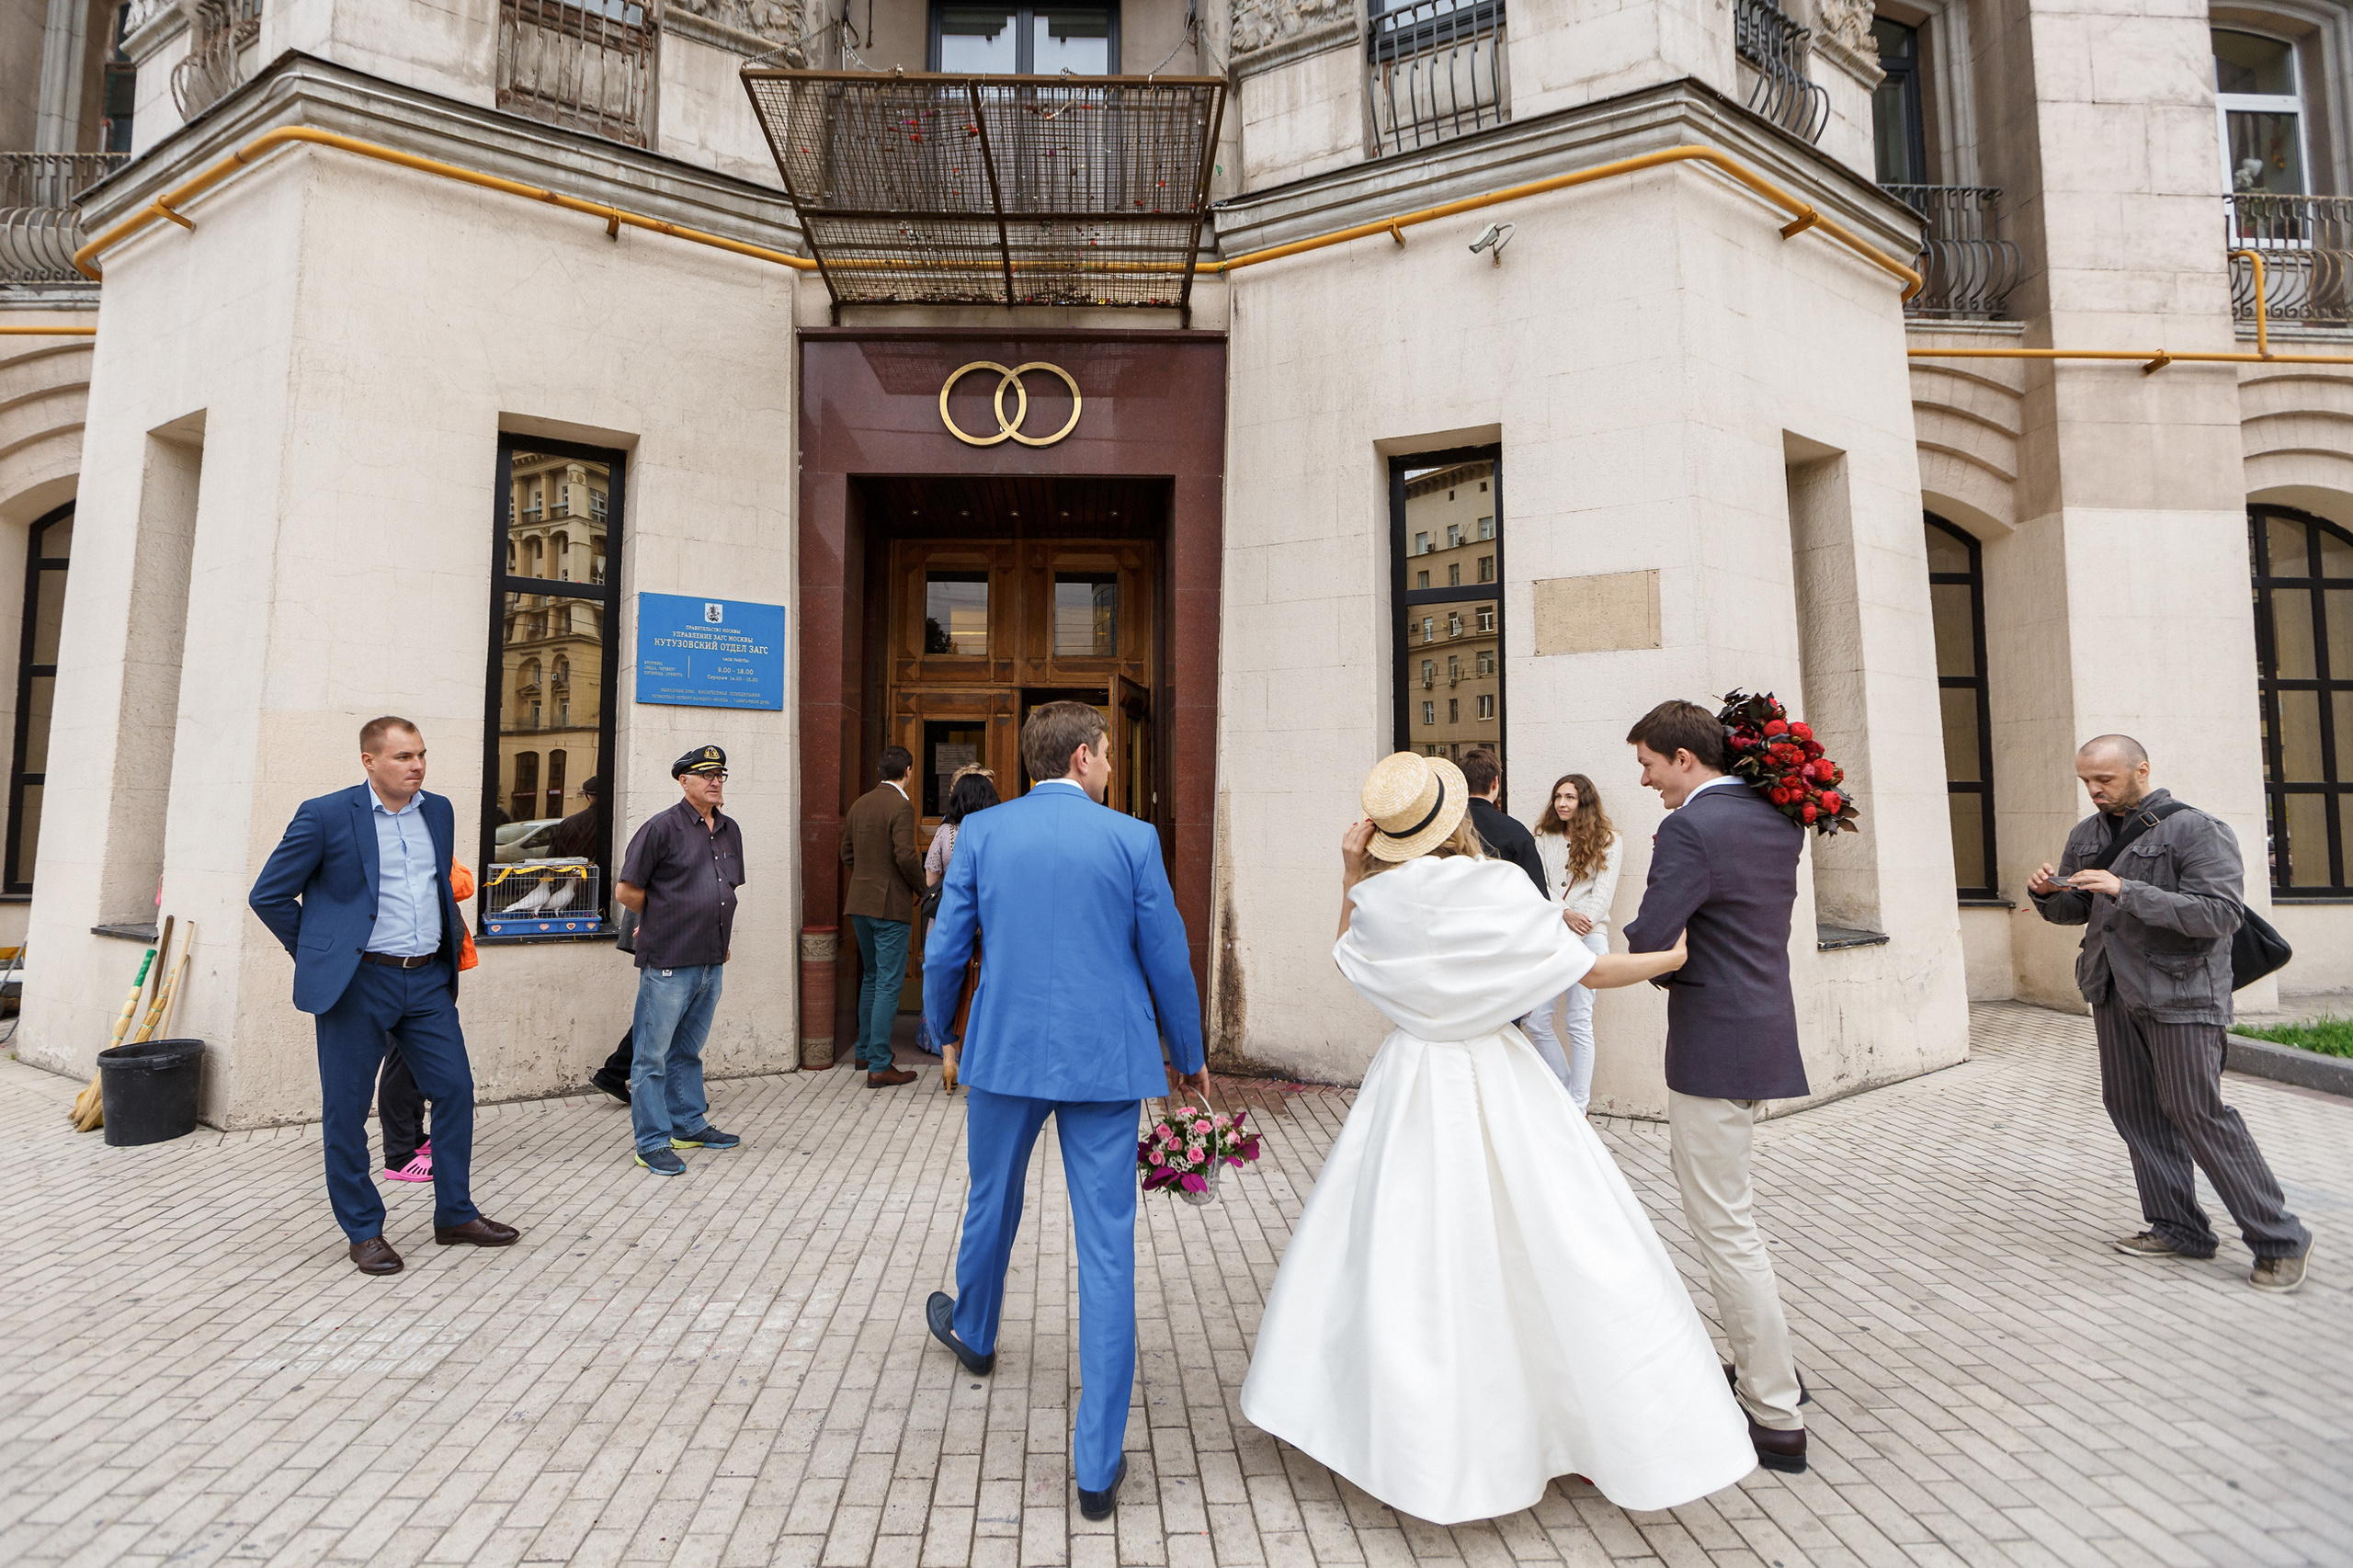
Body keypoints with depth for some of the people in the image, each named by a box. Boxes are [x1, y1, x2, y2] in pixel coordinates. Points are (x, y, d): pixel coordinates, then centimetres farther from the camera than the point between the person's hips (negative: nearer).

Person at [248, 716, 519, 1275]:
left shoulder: (439, 811, 9)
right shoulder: (325, 816, -7)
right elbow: (267, 894, -1)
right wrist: (320, 953, 1)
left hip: (428, 980, 5)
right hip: (358, 983, -4)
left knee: (456, 1088, 5)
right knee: (346, 1108, 5)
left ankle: (456, 1215, 19)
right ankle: (364, 1232, 20)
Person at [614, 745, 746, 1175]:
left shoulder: (730, 830, 12)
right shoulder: (662, 827, -9)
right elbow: (626, 890, -7)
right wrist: (662, 920, 5)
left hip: (711, 962, 7)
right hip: (668, 962, -7)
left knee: (688, 1050, 20)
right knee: (652, 1055, 3)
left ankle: (690, 1123, 31)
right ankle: (652, 1142, 10)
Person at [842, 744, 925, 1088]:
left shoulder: (860, 804, 10)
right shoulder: (901, 805, -15)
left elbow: (847, 853, 15)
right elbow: (906, 855, -22)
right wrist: (921, 884, -6)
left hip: (859, 904, 8)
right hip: (891, 905, -8)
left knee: (871, 978, 21)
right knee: (888, 985, -3)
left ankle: (866, 1049, 32)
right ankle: (879, 1066, -1)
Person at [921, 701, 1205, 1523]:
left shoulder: (980, 832, -2)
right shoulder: (1132, 838, -6)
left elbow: (944, 952, 2)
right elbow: (1168, 961, -2)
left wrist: (942, 1034, 20)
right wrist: (1188, 1057, 13)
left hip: (1005, 1053, 2)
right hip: (1106, 1062, -2)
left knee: (992, 1203, 28)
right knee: (1107, 1251, 6)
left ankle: (973, 1332, 56)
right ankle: (1097, 1466, 14)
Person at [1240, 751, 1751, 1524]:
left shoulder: (1376, 902, -8)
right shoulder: (1501, 888, -14)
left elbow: (1348, 957, 14)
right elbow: (1591, 969, -6)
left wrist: (1350, 877, 5)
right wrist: (1677, 956, 7)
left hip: (1413, 1081, 2)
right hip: (1499, 1079, -2)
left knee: (1399, 1245, 13)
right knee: (1566, 1245, 10)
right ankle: (1628, 1427, 22)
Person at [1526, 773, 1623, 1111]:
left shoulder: (1607, 841, 6)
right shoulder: (1544, 839, 15)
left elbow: (1603, 893, -2)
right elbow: (1538, 888, 4)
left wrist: (1578, 926, -13)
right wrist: (1565, 914, -13)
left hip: (1588, 936, -4)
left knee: (1578, 1023, -5)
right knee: (1537, 1022, -1)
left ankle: (1579, 1106, 4)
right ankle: (1565, 1088, 19)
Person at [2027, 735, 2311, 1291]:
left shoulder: (2195, 829, -9)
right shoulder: (2086, 835, 11)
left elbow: (2220, 913, -18)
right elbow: (2072, 911, 18)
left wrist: (2125, 890, -27)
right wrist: (2047, 894, -4)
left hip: (2180, 992, -7)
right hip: (2114, 993, 7)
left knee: (2197, 1112, -6)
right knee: (2132, 1108, 8)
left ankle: (2280, 1240, 9)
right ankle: (2177, 1229, 19)